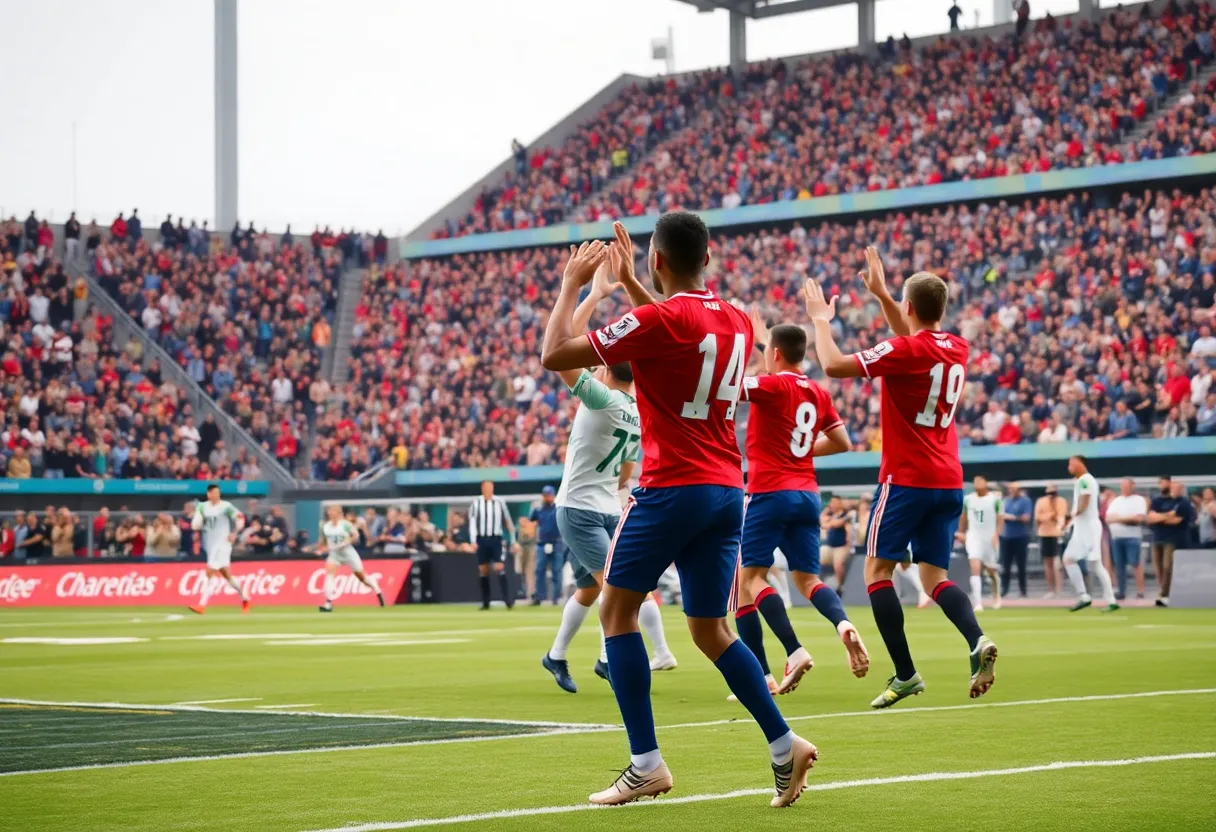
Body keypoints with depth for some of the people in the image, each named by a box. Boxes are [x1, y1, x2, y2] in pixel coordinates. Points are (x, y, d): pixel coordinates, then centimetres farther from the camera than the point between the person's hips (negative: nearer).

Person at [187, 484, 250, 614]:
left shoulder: (226, 507, -7)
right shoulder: (202, 507, 7)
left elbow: (240, 518, -2)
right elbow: (195, 526, 5)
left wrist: (234, 533, -12)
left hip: (222, 544, -6)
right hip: (210, 545, 6)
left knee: (211, 573, -14)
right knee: (226, 575, 13)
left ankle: (202, 605, -17)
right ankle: (244, 598, 30)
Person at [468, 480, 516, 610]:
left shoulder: (499, 502, 5)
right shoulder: (476, 503, 1)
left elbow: (507, 521, 10)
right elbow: (472, 522, -2)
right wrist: (473, 541, -12)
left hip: (496, 539, -1)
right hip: (481, 540, 1)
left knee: (500, 568, -12)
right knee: (483, 570, 5)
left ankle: (508, 600, -14)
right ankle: (485, 603, 11)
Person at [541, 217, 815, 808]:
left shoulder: (655, 320, -13)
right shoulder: (737, 322, 10)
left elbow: (554, 356, -10)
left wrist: (571, 285, 3)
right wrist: (628, 282, 35)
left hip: (671, 490, -7)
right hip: (728, 490, 7)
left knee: (616, 611, 5)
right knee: (711, 631, 14)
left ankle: (646, 764, -2)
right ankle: (783, 744, 2)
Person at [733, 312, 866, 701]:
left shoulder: (774, 385, -9)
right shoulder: (818, 393, 12)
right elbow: (842, 442, 19)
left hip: (770, 492, -7)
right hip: (808, 494, 7)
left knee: (750, 577, -4)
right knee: (808, 578, 10)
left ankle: (795, 650, -19)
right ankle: (843, 623, -20)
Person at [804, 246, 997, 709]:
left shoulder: (906, 352, -14)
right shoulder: (958, 349, 9)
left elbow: (834, 365, -17)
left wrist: (821, 319, -2)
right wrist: (880, 294, 29)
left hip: (907, 479, -7)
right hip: (949, 482, 7)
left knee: (878, 569, 3)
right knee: (934, 577, 10)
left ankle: (905, 673, -6)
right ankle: (977, 641, -18)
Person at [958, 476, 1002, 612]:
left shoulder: (995, 499, -7)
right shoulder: (968, 499, 3)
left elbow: (1000, 519, -6)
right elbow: (964, 517, 17)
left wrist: (996, 534, -17)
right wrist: (961, 532, 16)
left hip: (989, 539, -1)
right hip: (973, 538, 1)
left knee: (991, 571, 13)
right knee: (975, 569, -16)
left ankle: (996, 596, 43)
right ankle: (978, 603, -19)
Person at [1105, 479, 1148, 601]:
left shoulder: (1139, 500, 2)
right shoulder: (1116, 501, 18)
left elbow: (1140, 517, -10)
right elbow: (1108, 518, 8)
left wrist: (1120, 518, -7)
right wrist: (1129, 519, -7)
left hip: (1132, 536, -5)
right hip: (1116, 537, 5)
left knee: (1135, 563, -10)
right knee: (1119, 565, 4)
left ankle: (1140, 591, -9)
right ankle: (1121, 591, 9)